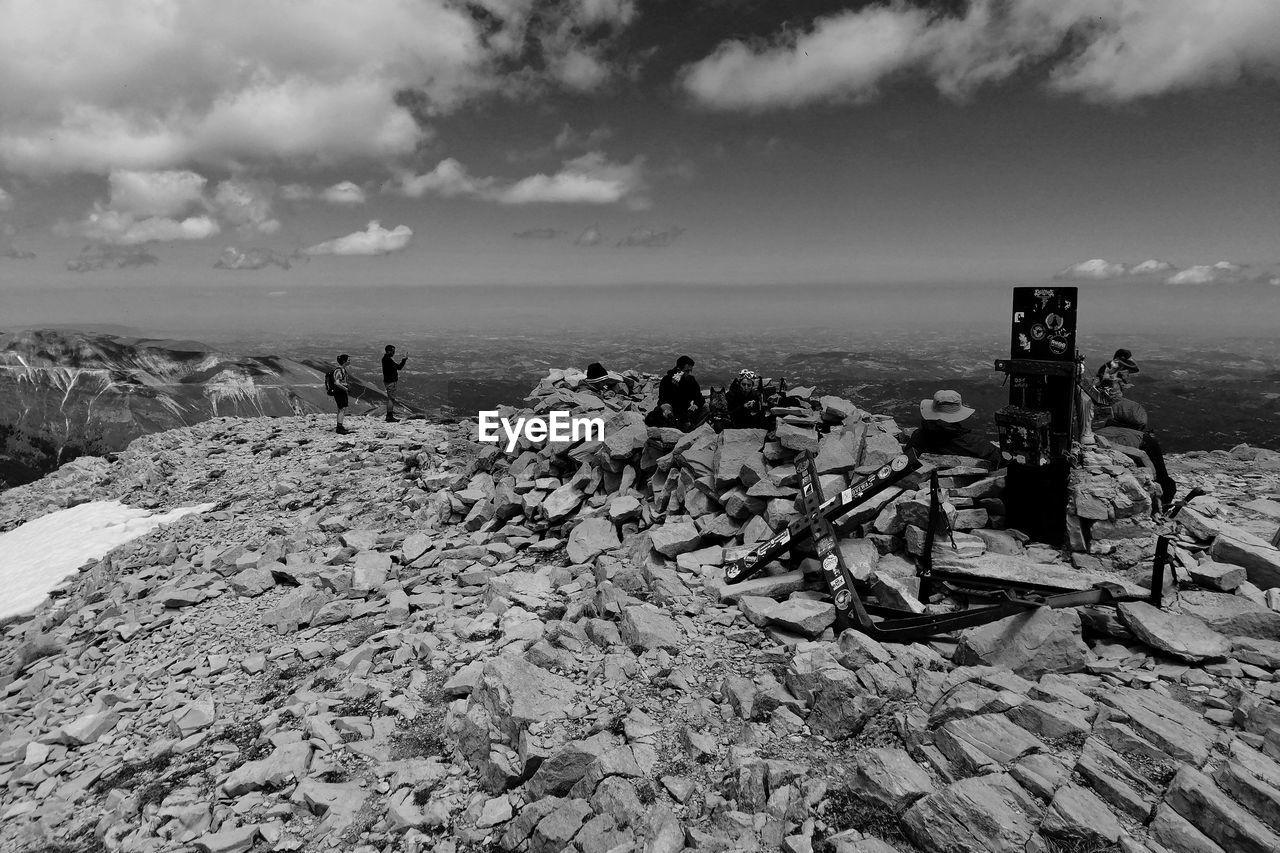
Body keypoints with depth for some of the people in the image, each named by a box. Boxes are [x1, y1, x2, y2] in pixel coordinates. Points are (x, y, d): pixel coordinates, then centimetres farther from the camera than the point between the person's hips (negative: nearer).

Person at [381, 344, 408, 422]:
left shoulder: (385, 358, 14)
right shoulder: (389, 360, -19)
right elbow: (399, 367, -20)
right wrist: (404, 360, -11)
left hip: (387, 380, 11)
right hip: (390, 381, -11)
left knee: (390, 398, 18)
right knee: (391, 398, -8)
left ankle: (388, 416, 27)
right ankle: (390, 416, -7)